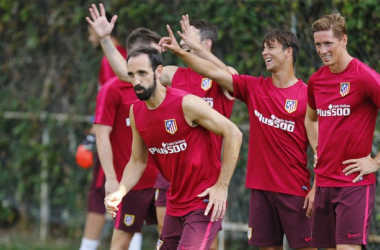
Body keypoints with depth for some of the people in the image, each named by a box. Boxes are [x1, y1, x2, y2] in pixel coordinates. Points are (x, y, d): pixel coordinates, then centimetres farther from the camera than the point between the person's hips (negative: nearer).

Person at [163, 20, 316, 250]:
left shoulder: (307, 95, -6)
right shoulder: (254, 88, 7)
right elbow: (213, 71, 5)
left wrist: (316, 188, -11)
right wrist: (180, 52, -2)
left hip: (295, 190, -4)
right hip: (260, 187, 5)